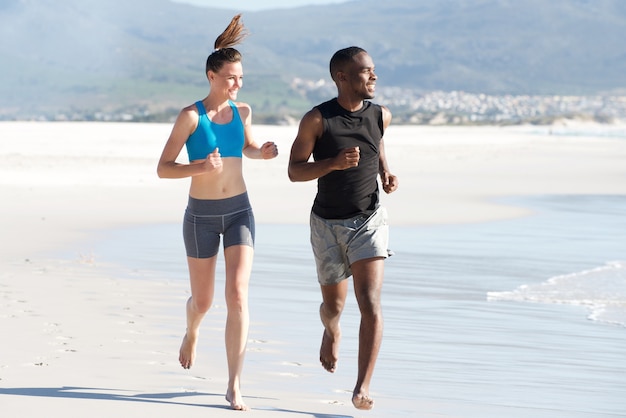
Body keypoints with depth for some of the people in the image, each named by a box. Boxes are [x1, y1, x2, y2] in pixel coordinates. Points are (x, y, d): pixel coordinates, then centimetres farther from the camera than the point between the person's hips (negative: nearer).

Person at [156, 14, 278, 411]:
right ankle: (192, 333, 50)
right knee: (203, 300, 11)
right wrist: (199, 168, -28)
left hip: (239, 212, 2)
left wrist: (263, 152, 0)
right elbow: (163, 168, -10)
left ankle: (235, 385, -13)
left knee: (238, 295, -14)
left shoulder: (242, 111, 2)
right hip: (202, 214, -2)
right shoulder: (190, 116, -11)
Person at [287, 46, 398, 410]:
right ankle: (332, 331, 53)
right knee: (334, 306, 15)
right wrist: (334, 162, -27)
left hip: (368, 221, 1)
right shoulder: (317, 119, -12)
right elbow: (294, 171, -10)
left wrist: (386, 172, 6)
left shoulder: (380, 115, -2)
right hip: (328, 224, -1)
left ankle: (363, 388, -15)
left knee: (371, 306, -17)